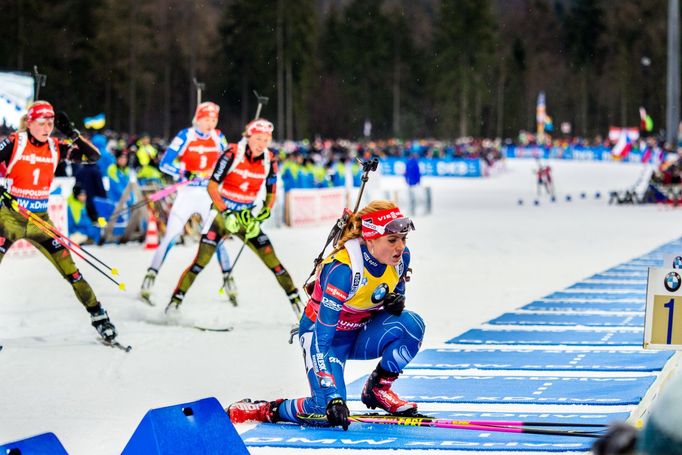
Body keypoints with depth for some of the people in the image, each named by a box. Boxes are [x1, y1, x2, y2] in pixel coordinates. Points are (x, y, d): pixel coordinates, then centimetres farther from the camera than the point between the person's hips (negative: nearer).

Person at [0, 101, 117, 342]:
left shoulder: (56, 147, 3)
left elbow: (94, 155, 0)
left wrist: (72, 134, -12)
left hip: (40, 220, 3)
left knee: (69, 268, -2)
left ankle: (98, 315, 6)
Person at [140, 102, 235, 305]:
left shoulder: (218, 138, 4)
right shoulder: (186, 136, -8)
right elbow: (165, 163, -12)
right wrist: (186, 173, -25)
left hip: (210, 195, 3)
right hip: (187, 193, -3)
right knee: (171, 236, -9)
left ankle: (228, 280, 13)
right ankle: (150, 277, -5)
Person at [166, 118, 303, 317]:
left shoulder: (269, 161, -3)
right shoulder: (232, 154, -15)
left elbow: (271, 195, 8)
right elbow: (212, 186, -14)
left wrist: (260, 218, -7)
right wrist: (226, 213, -20)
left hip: (247, 217, 3)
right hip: (221, 213, -3)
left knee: (273, 261, -2)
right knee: (201, 261, -14)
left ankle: (295, 299, 10)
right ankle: (176, 301, -6)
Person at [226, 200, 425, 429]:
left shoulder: (400, 257, -15)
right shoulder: (342, 269, -33)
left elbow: (396, 292, 10)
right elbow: (322, 339, -33)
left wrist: (396, 302, -19)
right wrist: (333, 398, -40)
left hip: (361, 332, 6)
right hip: (322, 334, -6)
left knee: (411, 324, -24)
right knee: (329, 408, -28)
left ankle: (378, 389, -2)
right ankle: (263, 410, -2)